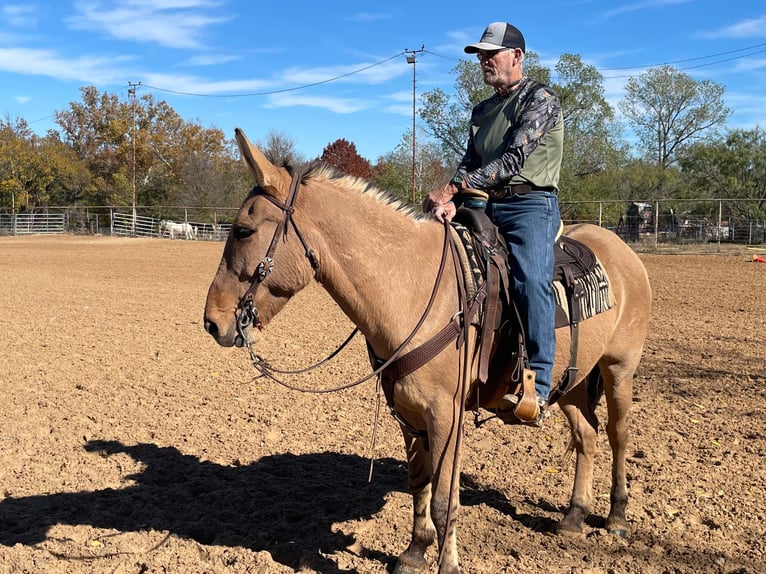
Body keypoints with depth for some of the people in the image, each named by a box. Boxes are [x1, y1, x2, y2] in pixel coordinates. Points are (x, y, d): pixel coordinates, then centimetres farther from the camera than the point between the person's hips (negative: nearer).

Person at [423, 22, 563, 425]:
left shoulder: (540, 99, -3)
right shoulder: (482, 111, 21)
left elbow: (513, 158, -16)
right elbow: (469, 164, 15)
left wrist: (453, 187, -21)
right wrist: (451, 201, -8)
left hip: (530, 204, -8)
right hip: (481, 205, 8)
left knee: (530, 279, -31)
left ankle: (537, 386, -33)